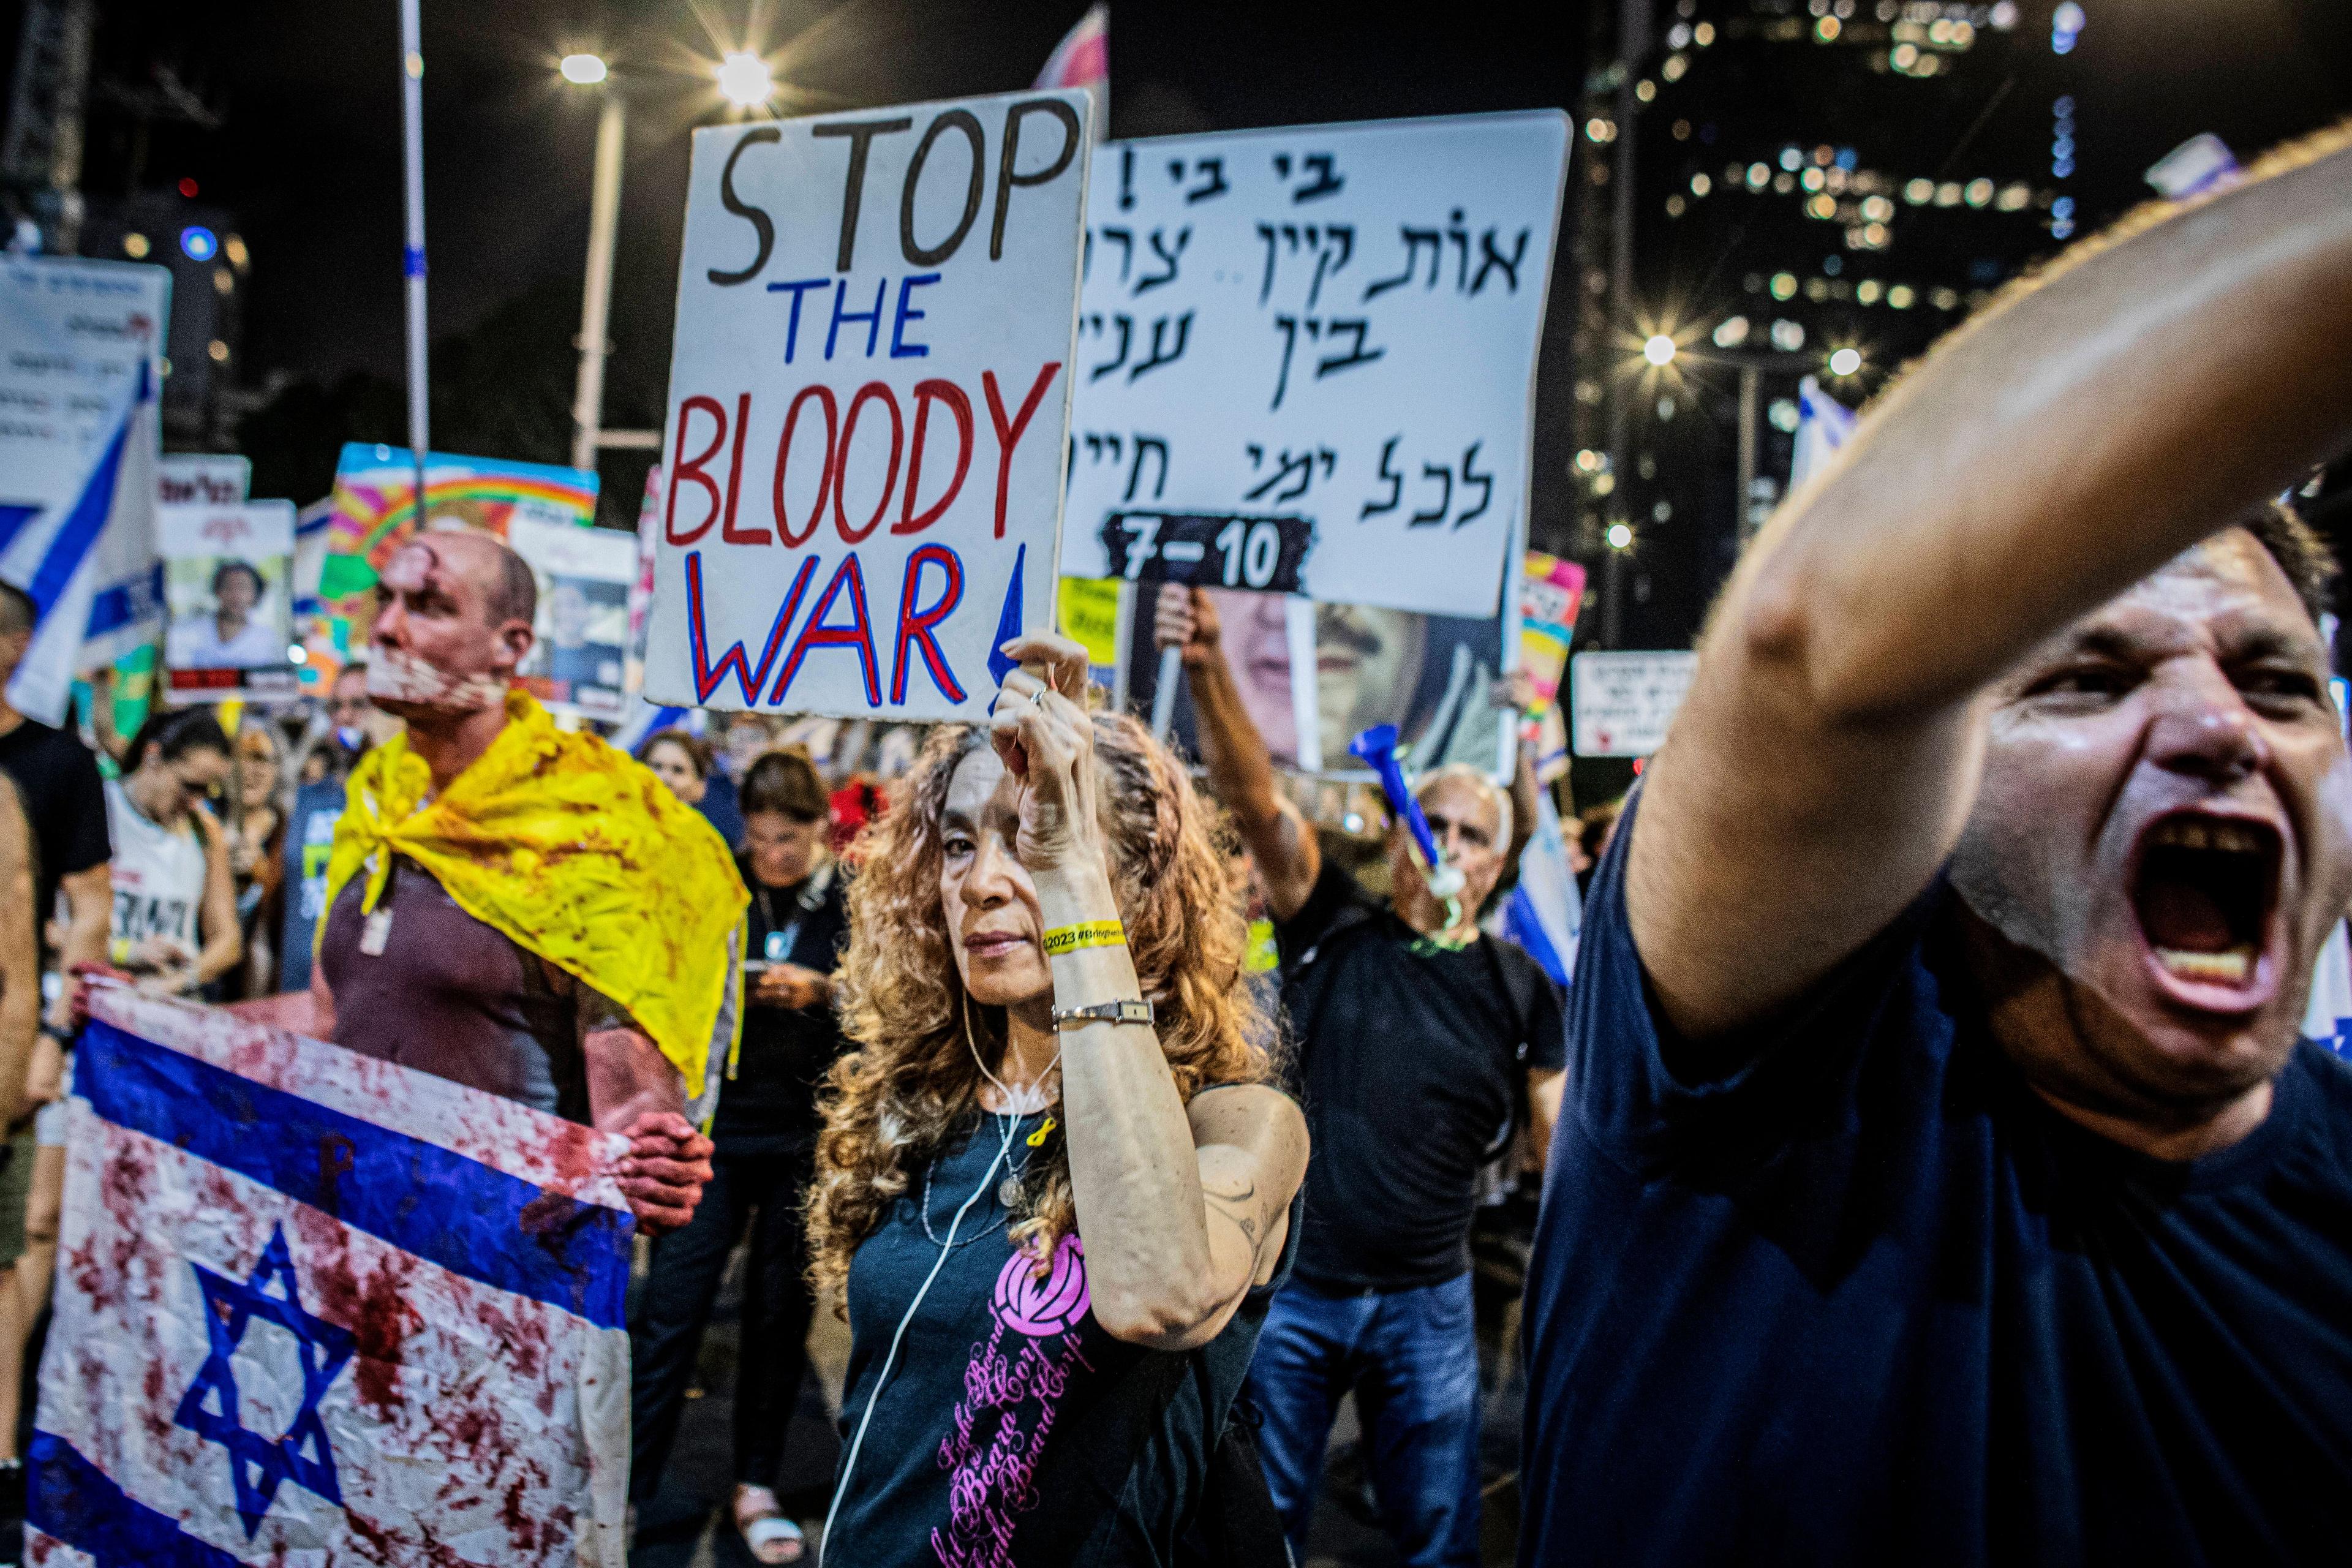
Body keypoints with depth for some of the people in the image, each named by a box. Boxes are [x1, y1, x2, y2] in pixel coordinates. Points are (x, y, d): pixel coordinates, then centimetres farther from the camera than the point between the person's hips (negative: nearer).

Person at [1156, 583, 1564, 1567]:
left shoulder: (1519, 989, 3)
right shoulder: (1334, 928, -2)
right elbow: (1255, 799, -16)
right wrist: (1208, 671, -31)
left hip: (1429, 1305, 2)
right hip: (1292, 1288, -1)